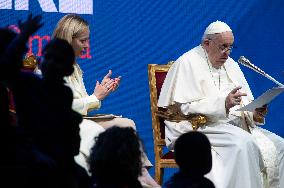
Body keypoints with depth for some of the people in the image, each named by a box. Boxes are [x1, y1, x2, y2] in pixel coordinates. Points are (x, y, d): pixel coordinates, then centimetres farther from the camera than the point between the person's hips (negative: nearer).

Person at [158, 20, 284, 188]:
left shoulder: (231, 64, 20)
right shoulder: (188, 63, -5)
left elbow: (246, 104, 18)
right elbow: (184, 107, -16)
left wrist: (255, 114, -7)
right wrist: (223, 103, -27)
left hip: (237, 125, 8)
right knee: (243, 144, -33)